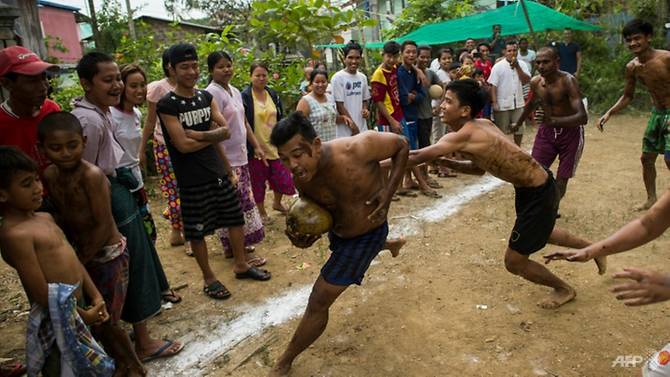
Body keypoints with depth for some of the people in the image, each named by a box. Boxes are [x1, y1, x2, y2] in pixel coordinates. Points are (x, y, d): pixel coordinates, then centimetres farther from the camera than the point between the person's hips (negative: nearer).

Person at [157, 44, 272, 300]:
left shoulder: (206, 97, 6)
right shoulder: (167, 105, -12)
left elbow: (225, 131, -2)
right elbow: (183, 145, -19)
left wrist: (197, 134, -17)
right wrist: (213, 135, -8)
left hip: (219, 172, 6)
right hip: (192, 180, -6)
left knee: (236, 218, 15)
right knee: (197, 231, 6)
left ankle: (241, 265, 34)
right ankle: (209, 279, 24)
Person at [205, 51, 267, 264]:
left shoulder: (235, 91, 13)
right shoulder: (212, 93, -14)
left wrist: (256, 146, 17)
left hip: (240, 157, 9)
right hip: (226, 160, -9)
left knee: (240, 204, 14)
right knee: (236, 206, -5)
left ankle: (233, 246, 27)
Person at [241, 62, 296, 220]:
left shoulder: (273, 95, 8)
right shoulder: (244, 96, -9)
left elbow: (281, 119, 14)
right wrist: (251, 144, -14)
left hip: (275, 146, 5)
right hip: (256, 148, -5)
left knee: (283, 179, 8)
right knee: (258, 182, 9)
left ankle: (277, 203, 36)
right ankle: (262, 212, 28)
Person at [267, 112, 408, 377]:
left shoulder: (357, 148, -37)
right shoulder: (303, 181, -20)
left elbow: (401, 145, -18)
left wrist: (389, 191, -27)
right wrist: (307, 237, -27)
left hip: (367, 234, -6)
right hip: (337, 231, 6)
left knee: (318, 303, -6)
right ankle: (390, 245, 75)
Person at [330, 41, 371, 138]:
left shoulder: (362, 77, 8)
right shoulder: (338, 78, -11)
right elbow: (339, 105, -12)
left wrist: (365, 109, -3)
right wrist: (353, 126, -12)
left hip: (362, 129, 7)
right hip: (345, 131, -6)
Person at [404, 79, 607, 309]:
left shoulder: (464, 135, -28)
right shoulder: (481, 125, -1)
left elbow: (418, 157, -28)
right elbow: (479, 168, 11)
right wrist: (445, 163, -1)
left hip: (539, 193, -9)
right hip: (531, 187, 9)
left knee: (514, 262, 3)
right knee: (539, 233, 35)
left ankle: (564, 289, 30)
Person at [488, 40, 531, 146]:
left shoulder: (522, 64, 4)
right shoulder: (498, 66, -6)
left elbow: (526, 80, -6)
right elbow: (493, 85, -9)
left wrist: (517, 66, -13)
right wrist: (494, 102, -16)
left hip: (518, 103, 4)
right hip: (502, 104, -4)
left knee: (519, 129, 14)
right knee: (501, 131, 5)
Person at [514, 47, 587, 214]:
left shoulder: (568, 81, -23)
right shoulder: (535, 82, -5)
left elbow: (583, 117, -33)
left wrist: (554, 120, -47)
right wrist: (518, 123, 32)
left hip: (570, 132, -4)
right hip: (546, 130, 4)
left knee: (561, 179, 1)